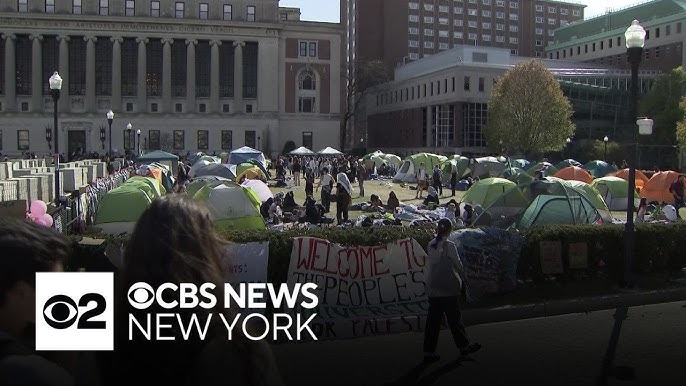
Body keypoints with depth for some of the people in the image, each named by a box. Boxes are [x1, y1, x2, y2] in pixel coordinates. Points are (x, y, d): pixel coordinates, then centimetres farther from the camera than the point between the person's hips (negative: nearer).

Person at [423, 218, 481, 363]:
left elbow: (429, 265, 6)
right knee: (454, 318, 7)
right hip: (448, 288, -5)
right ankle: (464, 346, 22)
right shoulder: (449, 245, -13)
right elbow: (458, 265, -7)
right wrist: (463, 281, 7)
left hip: (433, 289, 5)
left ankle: (428, 352, 6)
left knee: (433, 319, 6)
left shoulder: (430, 245, 3)